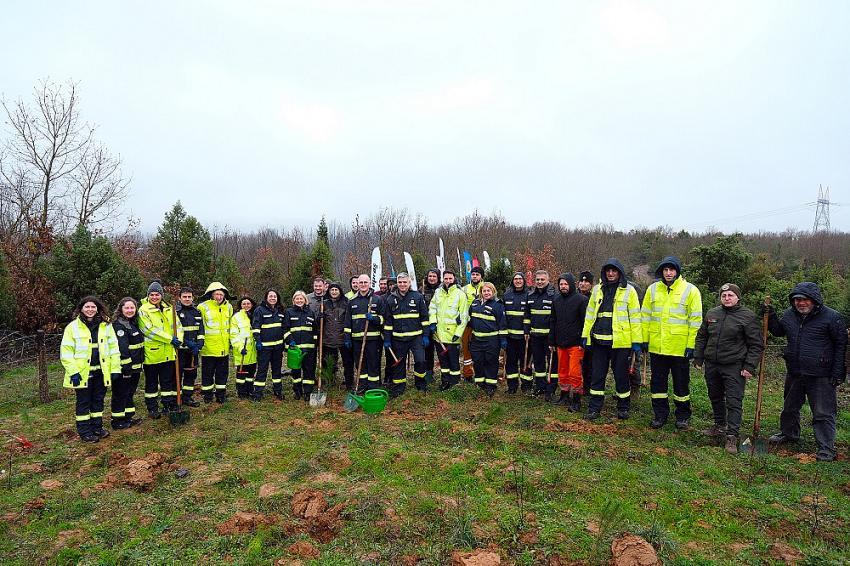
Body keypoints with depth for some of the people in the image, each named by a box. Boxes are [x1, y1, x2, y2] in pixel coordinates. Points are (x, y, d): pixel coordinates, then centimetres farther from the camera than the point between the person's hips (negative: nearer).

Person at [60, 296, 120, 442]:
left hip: (101, 371, 3)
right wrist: (73, 372, -14)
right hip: (82, 372, -3)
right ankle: (84, 432, 18)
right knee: (83, 402, 7)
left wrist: (115, 368, 0)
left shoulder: (106, 325, 5)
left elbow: (113, 347, 6)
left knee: (98, 400, 14)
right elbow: (66, 351, -7)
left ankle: (97, 427, 28)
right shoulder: (73, 327, -5)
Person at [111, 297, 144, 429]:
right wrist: (126, 367, -23)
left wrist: (140, 363, 21)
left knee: (130, 392, 17)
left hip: (135, 366, 9)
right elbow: (122, 348, -22)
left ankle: (128, 417, 28)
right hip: (124, 367, -9)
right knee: (120, 393, 2)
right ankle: (118, 421, 12)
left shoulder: (134, 323, 13)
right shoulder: (118, 325, -16)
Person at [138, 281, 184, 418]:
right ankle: (152, 408, 19)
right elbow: (150, 330, -18)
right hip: (151, 354, -4)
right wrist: (170, 339, -21)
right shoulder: (143, 311, -7)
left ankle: (169, 405, 21)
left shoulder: (169, 309, 10)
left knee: (169, 381, 11)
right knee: (151, 382, 9)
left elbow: (178, 325, 9)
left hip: (168, 353, 4)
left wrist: (179, 338, -11)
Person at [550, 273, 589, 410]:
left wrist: (583, 342, -14)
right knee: (562, 371, 13)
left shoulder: (581, 299, -6)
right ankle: (564, 396, 25)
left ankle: (576, 400, 4)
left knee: (574, 373, -5)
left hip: (575, 343, -6)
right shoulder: (557, 300, 13)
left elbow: (585, 322, -9)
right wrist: (551, 341, 13)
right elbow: (552, 322, 17)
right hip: (560, 343, 6)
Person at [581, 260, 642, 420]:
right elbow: (590, 314, 13)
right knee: (597, 375, 7)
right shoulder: (597, 290, 11)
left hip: (620, 341, -3)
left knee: (621, 375, 7)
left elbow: (635, 317, -2)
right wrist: (586, 335, 9)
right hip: (599, 340, 3)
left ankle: (623, 407, 24)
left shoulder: (629, 291, 0)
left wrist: (636, 340, -6)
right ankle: (594, 408, 16)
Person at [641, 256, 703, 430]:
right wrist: (645, 339, 6)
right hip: (656, 346, 3)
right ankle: (660, 414, 24)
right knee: (657, 381, 11)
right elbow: (646, 316, 9)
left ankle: (683, 416, 24)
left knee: (681, 383, 9)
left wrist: (691, 345, -8)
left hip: (680, 347, -3)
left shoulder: (690, 290, -4)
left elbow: (695, 320, -5)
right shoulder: (653, 289, 5)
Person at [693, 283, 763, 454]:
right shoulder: (711, 314, 8)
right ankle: (720, 426, 34)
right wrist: (698, 358, 12)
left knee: (734, 402, -4)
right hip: (711, 365, 5)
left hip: (734, 367, -5)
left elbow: (756, 345, -6)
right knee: (715, 398, 17)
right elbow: (701, 337, 16)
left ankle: (732, 436, 1)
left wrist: (749, 366, -12)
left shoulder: (748, 316, -7)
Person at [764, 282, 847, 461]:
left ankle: (826, 448, 13)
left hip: (820, 375, -6)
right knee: (790, 407, 21)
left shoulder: (831, 317, -12)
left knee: (823, 413, 2)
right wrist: (770, 316, 1)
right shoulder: (789, 314, 3)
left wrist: (837, 372, -11)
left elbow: (841, 345, -8)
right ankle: (788, 433, 41)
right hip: (794, 373, 6)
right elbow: (778, 331, 19)